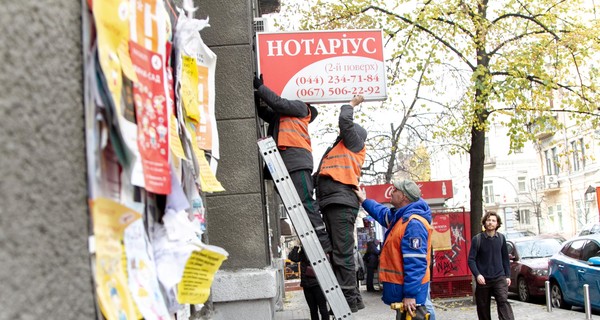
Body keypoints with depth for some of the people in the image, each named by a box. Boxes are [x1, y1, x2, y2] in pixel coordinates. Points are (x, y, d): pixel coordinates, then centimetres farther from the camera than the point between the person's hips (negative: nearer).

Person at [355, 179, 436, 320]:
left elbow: (416, 263, -26)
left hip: (409, 289, -11)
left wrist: (410, 294, -28)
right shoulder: (400, 217, 12)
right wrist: (364, 201, 38)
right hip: (400, 285, 11)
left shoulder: (413, 223, -21)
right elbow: (383, 213, 38)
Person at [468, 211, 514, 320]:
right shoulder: (477, 239, -4)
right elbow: (471, 260, -5)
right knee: (483, 307, 7)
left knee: (503, 302, -16)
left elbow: (505, 258, 12)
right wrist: (477, 274, -18)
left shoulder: (501, 238, 5)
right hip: (483, 280, -1)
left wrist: (507, 275, 8)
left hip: (499, 278, 1)